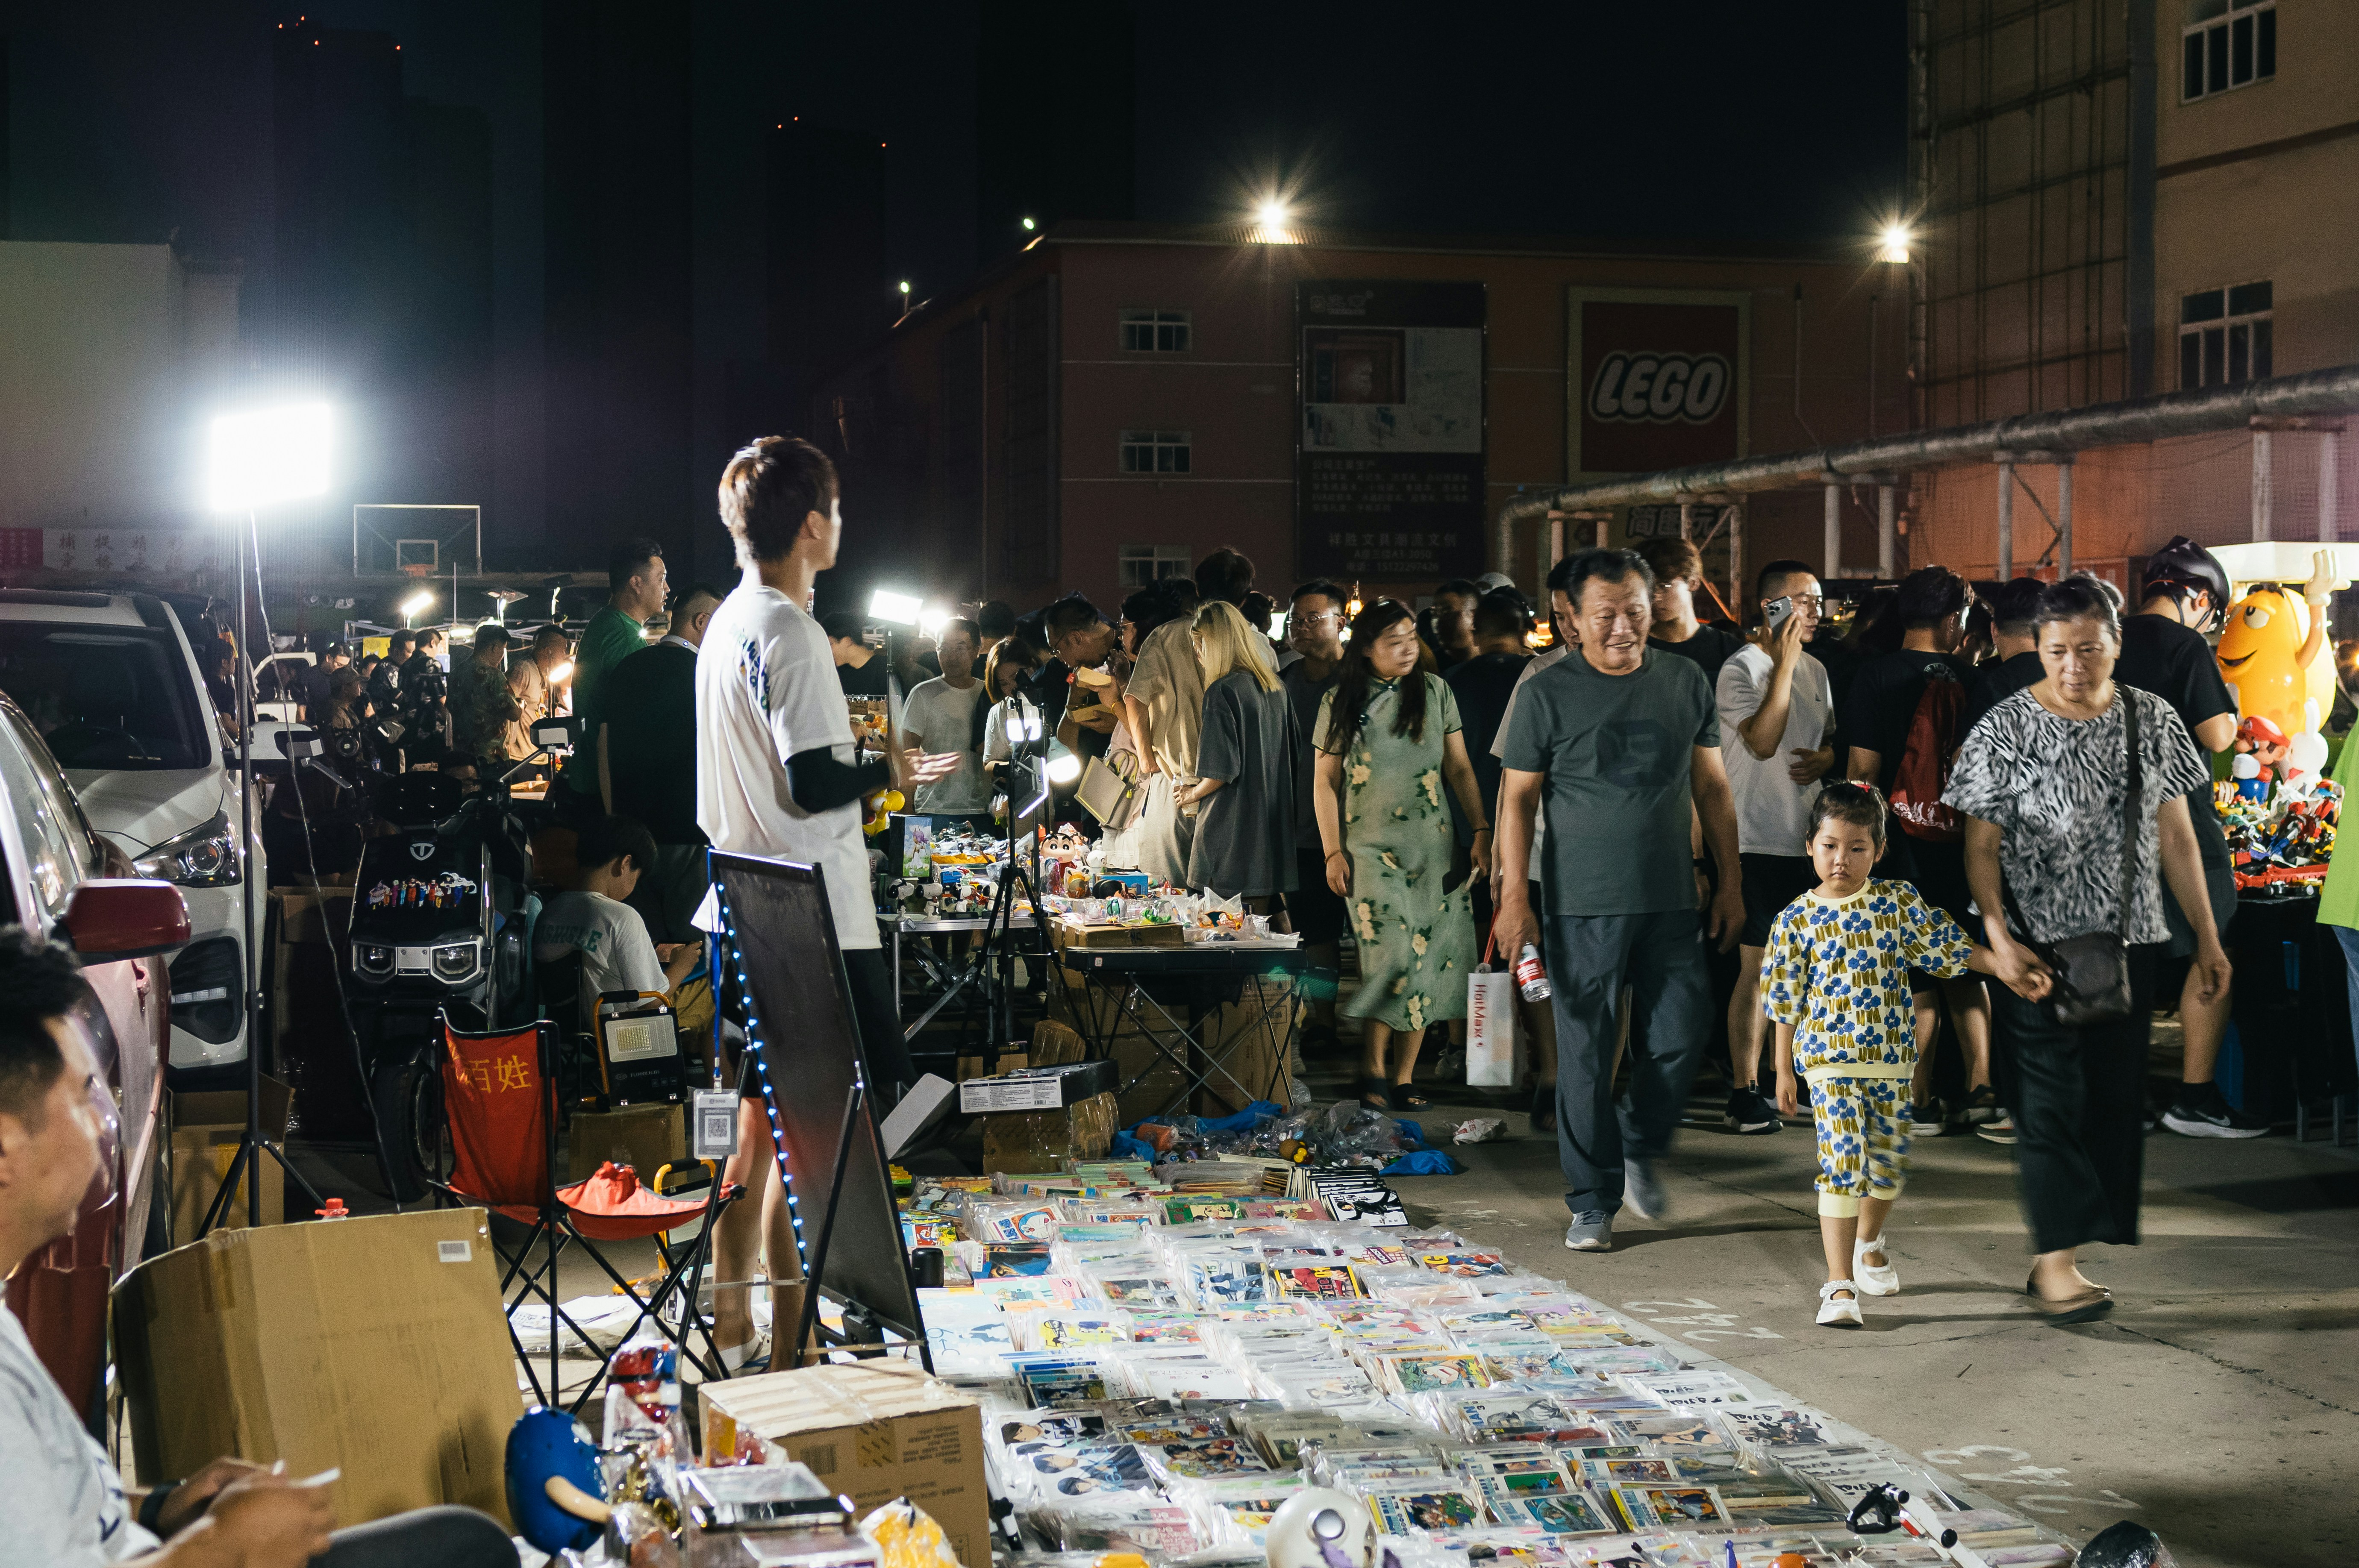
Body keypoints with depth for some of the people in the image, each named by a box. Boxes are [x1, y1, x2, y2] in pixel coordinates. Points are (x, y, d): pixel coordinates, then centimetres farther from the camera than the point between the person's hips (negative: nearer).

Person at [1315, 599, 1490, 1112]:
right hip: (1371, 848, -2)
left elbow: (1460, 768, 10)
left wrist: (1482, 830, 3)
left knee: (1427, 962, 0)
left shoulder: (1435, 691, 7)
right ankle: (1373, 1070, 2)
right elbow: (1326, 783, 5)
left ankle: (1403, 1077, 9)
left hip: (1434, 847, 2)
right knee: (1393, 956, -14)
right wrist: (1333, 852, -1)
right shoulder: (1340, 702, 2)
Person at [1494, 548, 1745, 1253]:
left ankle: (1640, 1150, 27)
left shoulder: (1686, 682, 7)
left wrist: (1730, 881, 10)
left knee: (1684, 1033, 0)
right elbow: (1517, 798, 0)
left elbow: (1712, 788, 13)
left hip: (1670, 899, 3)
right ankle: (1593, 1202, 11)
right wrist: (1514, 894, -7)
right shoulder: (1547, 693, -2)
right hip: (1582, 903, -3)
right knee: (1586, 1053, 0)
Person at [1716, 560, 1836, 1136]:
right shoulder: (1742, 669, -9)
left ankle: (1787, 1076, 23)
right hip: (1761, 841, -7)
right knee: (1757, 966, -6)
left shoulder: (1815, 670, 14)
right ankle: (1745, 1091, 0)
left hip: (1810, 839, 7)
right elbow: (1763, 741, -22)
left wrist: (1827, 757, 1)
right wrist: (1785, 662, -19)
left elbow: (1833, 735, 25)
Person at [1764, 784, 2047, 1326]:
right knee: (1842, 1165, -11)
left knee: (1890, 1161, 14)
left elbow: (1949, 948, 4)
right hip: (1830, 1061, -3)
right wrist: (1784, 1072, 4)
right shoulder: (1797, 919, -3)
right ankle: (1840, 1284, -8)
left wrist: (2011, 971, -6)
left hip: (1891, 1059, 3)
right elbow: (1786, 1002, 2)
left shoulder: (1898, 902, 1)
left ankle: (1868, 1243, 43)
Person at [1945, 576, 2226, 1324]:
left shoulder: (2153, 721, 3)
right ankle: (2055, 1258, -3)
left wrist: (2207, 937, 10)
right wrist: (1999, 939, -18)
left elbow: (2176, 835, 10)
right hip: (2040, 945, -4)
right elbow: (1981, 846, -6)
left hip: (2129, 941, 4)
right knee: (2051, 1094, -7)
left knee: (2115, 1095, 6)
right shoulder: (2005, 729, -7)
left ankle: (2064, 1258, 15)